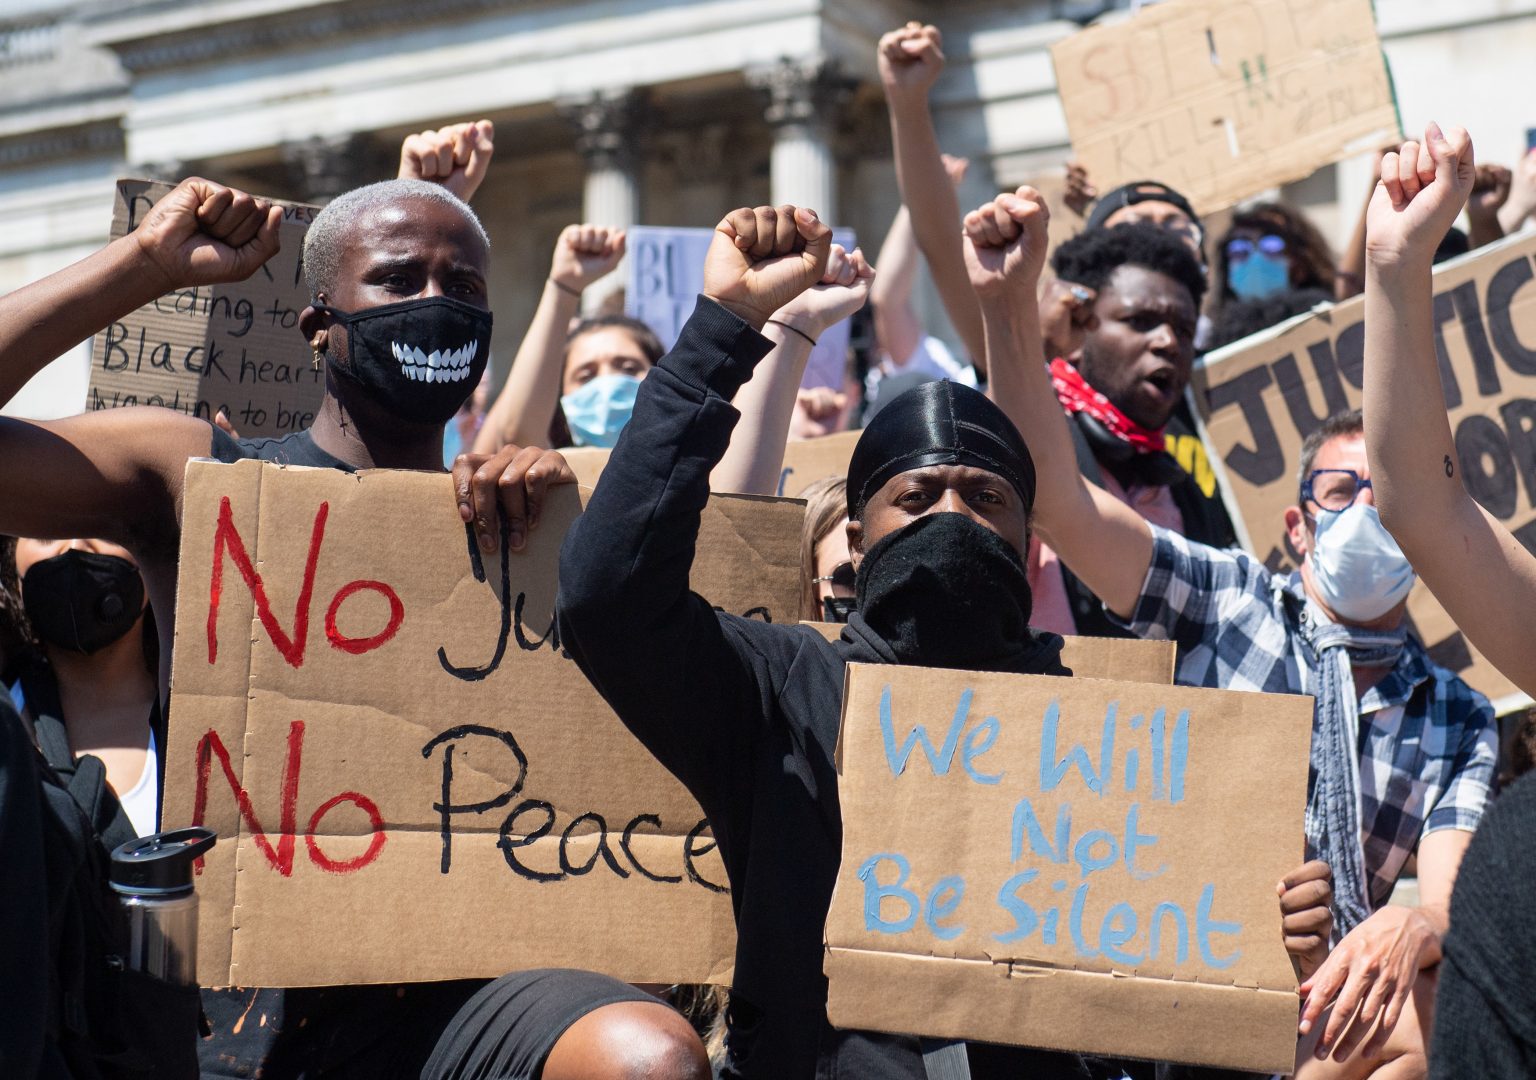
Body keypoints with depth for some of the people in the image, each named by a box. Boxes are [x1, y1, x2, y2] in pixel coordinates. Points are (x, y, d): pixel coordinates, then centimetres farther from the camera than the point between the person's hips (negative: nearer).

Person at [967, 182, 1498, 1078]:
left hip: (1334, 1006, 3)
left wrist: (1411, 928, -29)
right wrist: (1008, 303, -17)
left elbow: (1451, 892, -2)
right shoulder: (1228, 600, 11)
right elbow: (1056, 494, -3)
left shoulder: (1460, 720, 16)